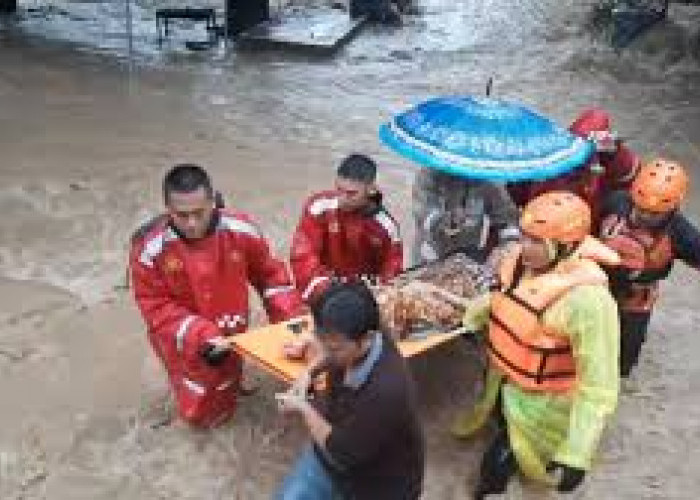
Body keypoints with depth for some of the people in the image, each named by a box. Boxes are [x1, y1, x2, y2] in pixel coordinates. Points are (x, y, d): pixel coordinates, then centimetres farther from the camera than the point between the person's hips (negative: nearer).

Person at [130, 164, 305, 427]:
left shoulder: (240, 230, -21)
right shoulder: (149, 248, -27)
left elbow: (270, 273, -5)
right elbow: (156, 307, -19)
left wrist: (291, 317, -15)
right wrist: (201, 336, -30)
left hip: (230, 334, 2)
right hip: (183, 341, -2)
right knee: (201, 415, 10)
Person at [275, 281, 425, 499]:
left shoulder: (386, 390, -39)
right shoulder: (349, 347, -15)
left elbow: (341, 454, -27)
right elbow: (328, 356, 13)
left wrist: (303, 409, -16)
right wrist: (310, 373, -5)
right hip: (333, 449, 6)